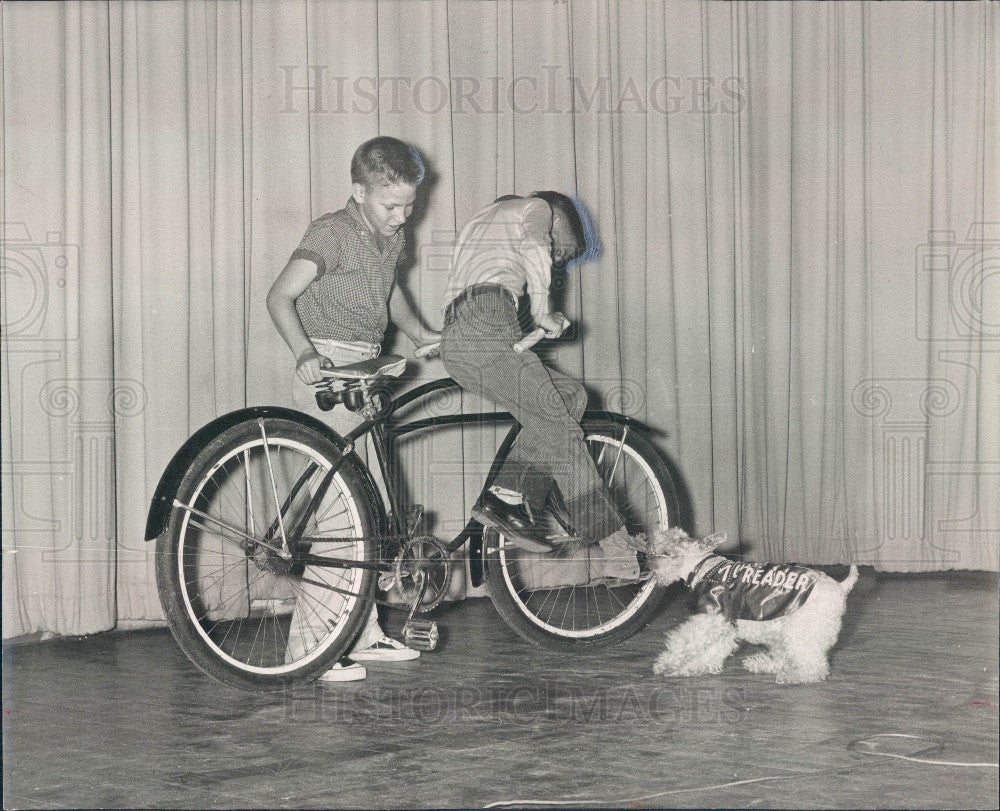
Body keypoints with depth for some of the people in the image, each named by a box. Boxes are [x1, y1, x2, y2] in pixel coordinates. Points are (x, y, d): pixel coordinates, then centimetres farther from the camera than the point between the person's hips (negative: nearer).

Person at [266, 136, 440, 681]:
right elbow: (280, 296, -22)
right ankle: (309, 645, -10)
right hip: (328, 370, -9)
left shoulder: (391, 237, 12)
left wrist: (420, 334, 24)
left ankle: (363, 634, 20)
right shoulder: (331, 233, -14)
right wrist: (305, 354, -36)